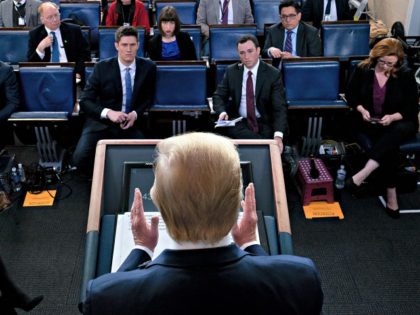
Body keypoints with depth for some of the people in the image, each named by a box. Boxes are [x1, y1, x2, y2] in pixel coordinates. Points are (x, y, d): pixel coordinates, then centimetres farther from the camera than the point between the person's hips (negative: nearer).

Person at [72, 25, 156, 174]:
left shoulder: (148, 67, 2)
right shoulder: (102, 67, -2)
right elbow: (85, 101, -3)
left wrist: (136, 114, -9)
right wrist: (108, 113, -22)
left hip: (132, 124, 1)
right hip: (102, 123, 0)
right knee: (80, 158, -25)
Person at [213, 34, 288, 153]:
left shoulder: (273, 74, -3)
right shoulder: (231, 71, 5)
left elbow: (280, 107, -9)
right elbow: (218, 96, 10)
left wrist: (278, 135, -26)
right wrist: (222, 112, -15)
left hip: (264, 124, 0)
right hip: (238, 122, 0)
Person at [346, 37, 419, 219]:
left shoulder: (405, 75, -4)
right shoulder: (363, 70, -2)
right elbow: (350, 94, 9)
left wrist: (393, 117, -22)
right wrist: (361, 109, -11)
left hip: (399, 122, 1)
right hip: (369, 122, 0)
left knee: (397, 132, -38)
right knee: (389, 144, -33)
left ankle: (363, 174, -46)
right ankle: (391, 195, -33)